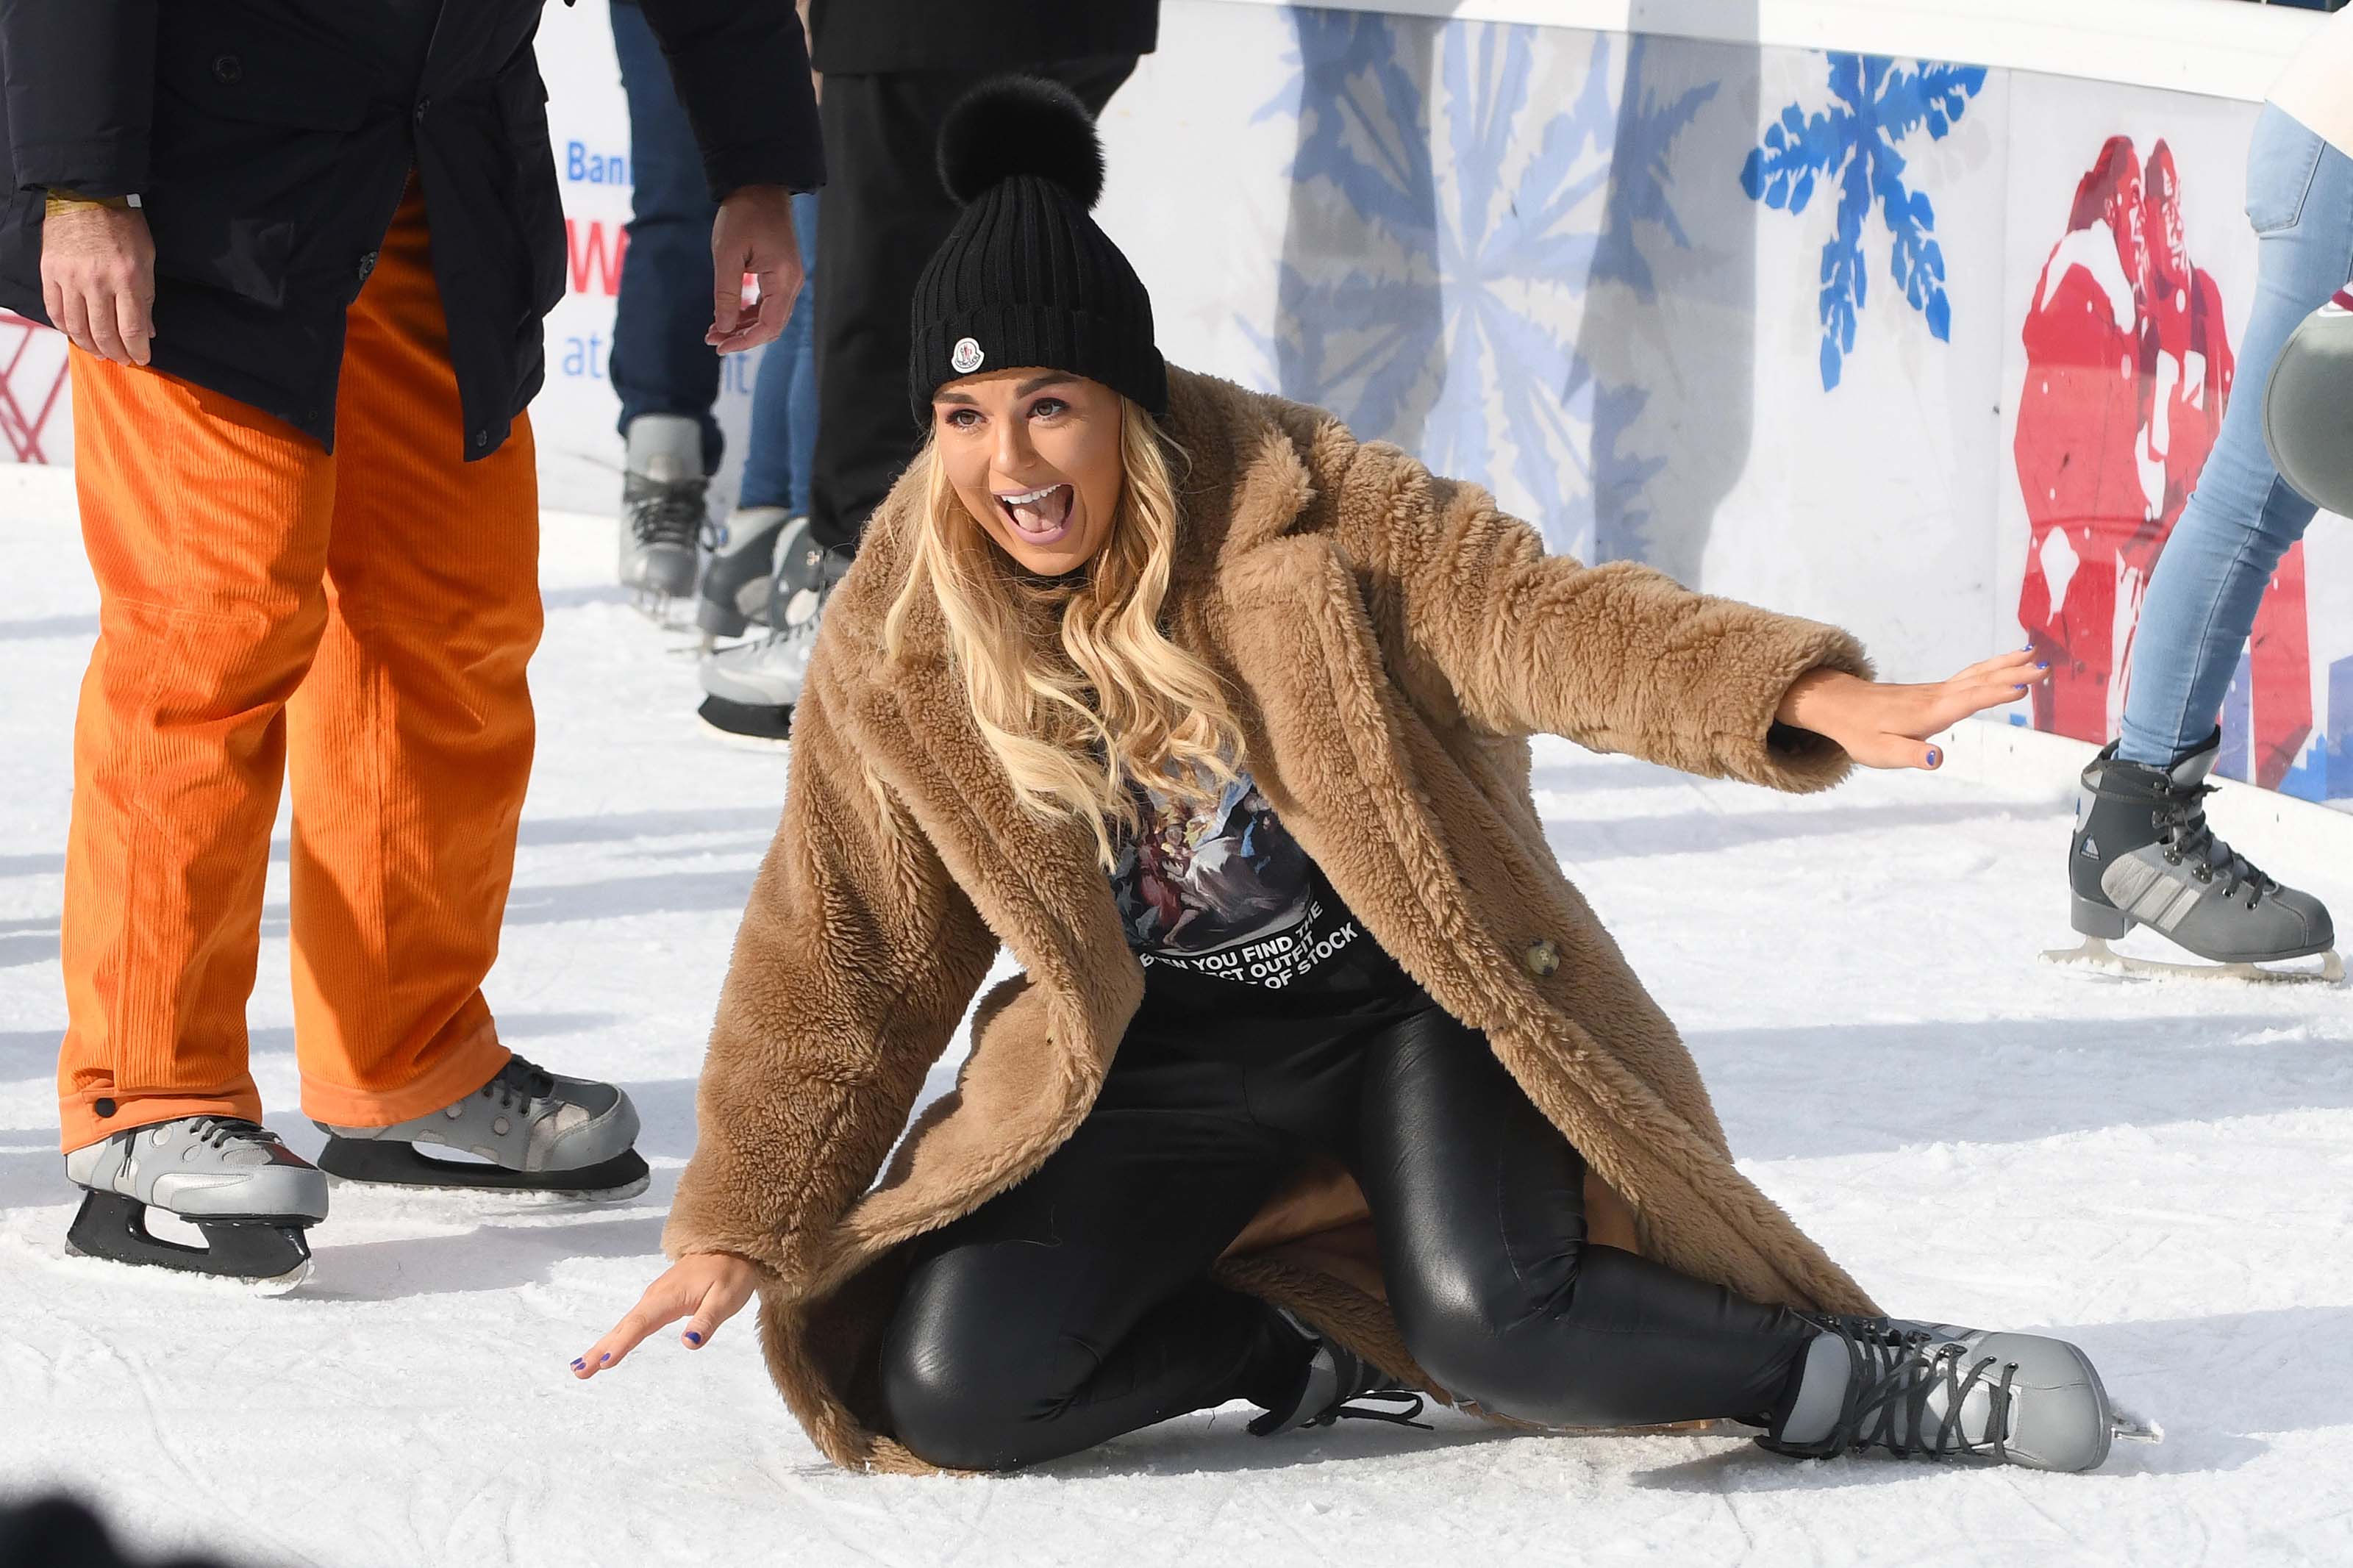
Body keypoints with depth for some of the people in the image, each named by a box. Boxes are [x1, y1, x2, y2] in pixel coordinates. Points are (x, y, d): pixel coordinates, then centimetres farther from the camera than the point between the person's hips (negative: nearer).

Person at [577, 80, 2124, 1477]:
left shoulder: (1302, 517, -16)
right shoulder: (894, 649, -7)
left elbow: (1537, 615, -24)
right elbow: (841, 962, 3)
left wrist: (1808, 696, -41)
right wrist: (743, 1229, 3)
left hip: (1416, 1000, -3)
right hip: (1167, 1051, 4)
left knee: (1493, 1323, -31)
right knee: (950, 1384, -18)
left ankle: (1876, 1379, -9)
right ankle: (1331, 1351, 3)